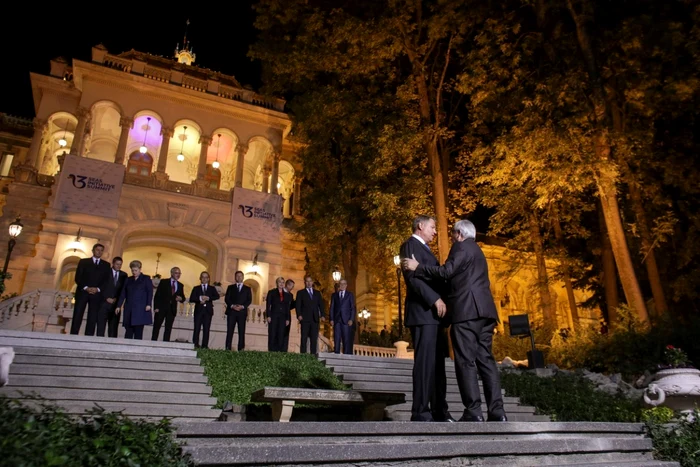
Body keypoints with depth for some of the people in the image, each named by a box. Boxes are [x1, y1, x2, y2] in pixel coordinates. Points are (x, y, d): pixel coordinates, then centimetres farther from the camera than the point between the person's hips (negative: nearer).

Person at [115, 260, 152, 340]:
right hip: (129, 309, 4)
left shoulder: (146, 279, 5)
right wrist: (119, 306, 10)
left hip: (141, 309, -4)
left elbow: (150, 292, -2)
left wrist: (148, 304, -12)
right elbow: (123, 294, 17)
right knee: (128, 330, -1)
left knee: (138, 330, -7)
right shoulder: (128, 280, 17)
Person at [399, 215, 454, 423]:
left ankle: (439, 410, 13)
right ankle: (420, 412, -5)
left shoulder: (424, 249, 27)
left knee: (437, 363, 8)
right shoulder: (411, 245, -4)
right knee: (425, 362, -10)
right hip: (423, 312, -9)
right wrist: (435, 299, -21)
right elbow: (413, 277, -16)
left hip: (434, 313, 9)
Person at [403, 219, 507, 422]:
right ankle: (497, 411, 2)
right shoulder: (477, 251, 29)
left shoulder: (461, 247, 1)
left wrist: (418, 266, -6)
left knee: (466, 361, -9)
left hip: (467, 310, -9)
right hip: (483, 310, 9)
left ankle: (473, 412, -12)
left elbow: (446, 271, -13)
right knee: (485, 359, 5)